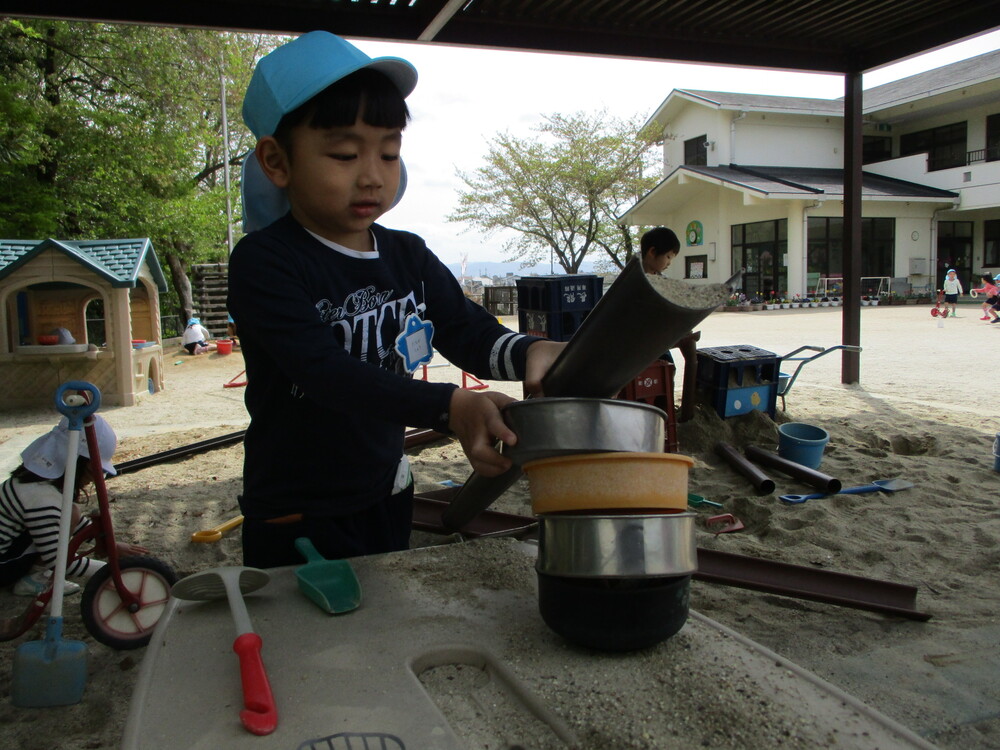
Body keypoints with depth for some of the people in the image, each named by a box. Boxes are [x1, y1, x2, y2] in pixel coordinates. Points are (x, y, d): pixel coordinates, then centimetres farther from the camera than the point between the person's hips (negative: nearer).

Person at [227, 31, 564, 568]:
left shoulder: (409, 257, 1)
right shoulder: (263, 262, -19)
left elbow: (467, 330, -4)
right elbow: (327, 371, -31)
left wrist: (528, 354, -28)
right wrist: (449, 407, -43)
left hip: (386, 498, 6)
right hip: (294, 518, -6)